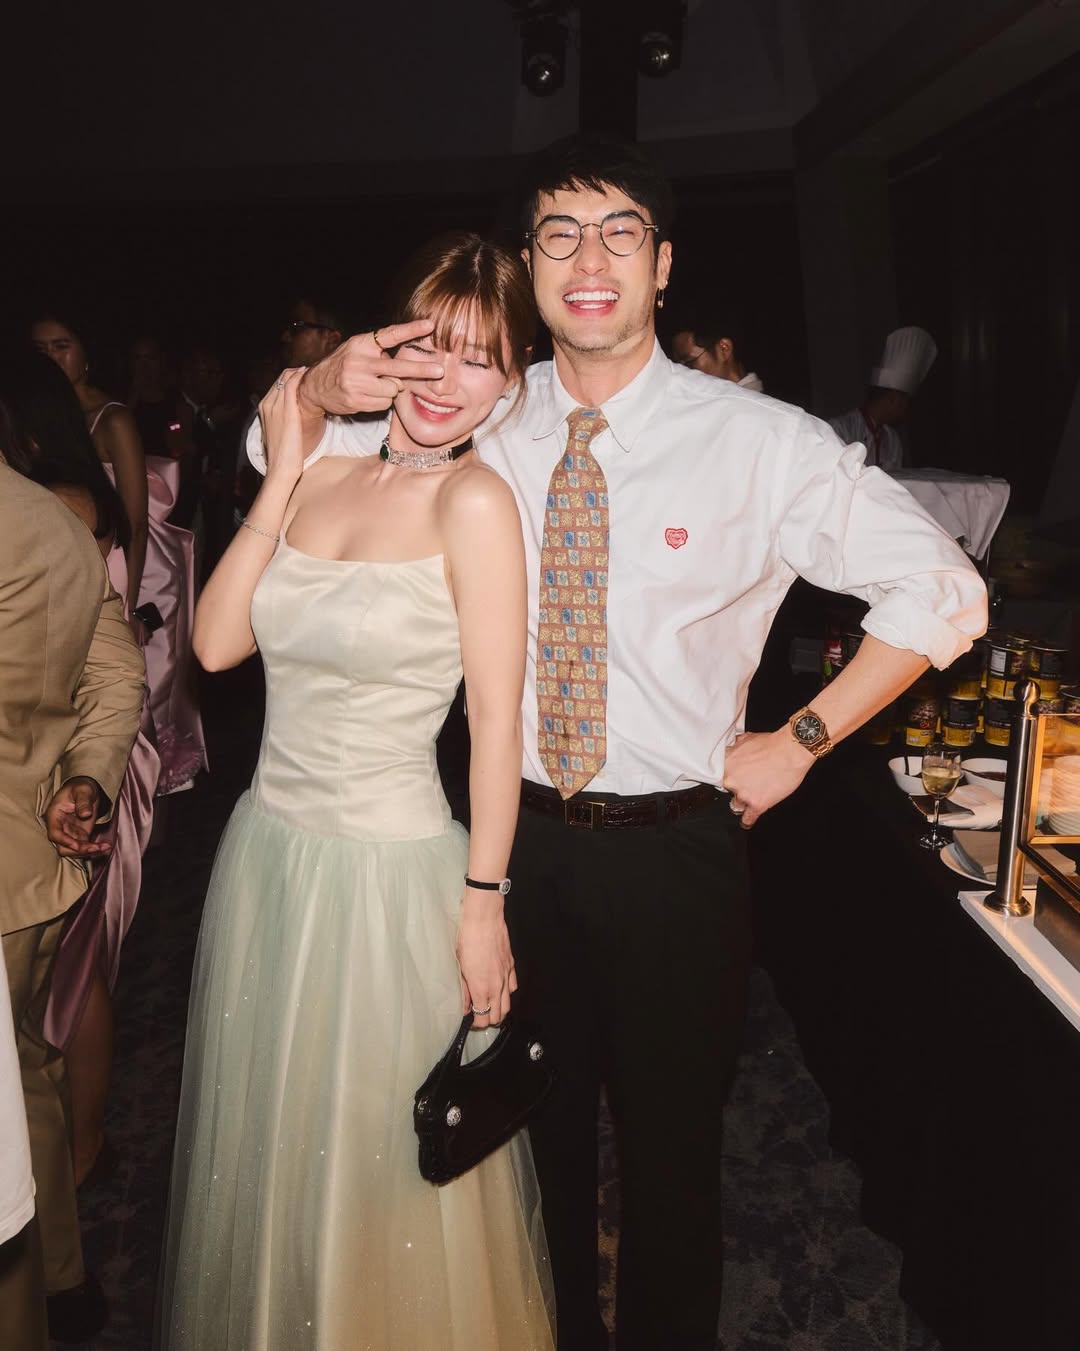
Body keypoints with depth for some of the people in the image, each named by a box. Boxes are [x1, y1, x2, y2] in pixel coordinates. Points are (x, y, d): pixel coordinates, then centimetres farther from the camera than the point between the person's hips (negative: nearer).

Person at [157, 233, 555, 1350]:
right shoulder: (326, 472, 3)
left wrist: (483, 904, -11)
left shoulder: (476, 502, -14)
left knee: (380, 1161, 15)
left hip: (389, 869, -5)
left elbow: (496, 720, -13)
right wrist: (281, 474, -7)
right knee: (268, 1148, 24)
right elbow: (217, 643, -4)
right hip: (266, 848, 6)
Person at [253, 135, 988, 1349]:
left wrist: (798, 742, -8)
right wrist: (329, 385, -17)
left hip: (674, 846, -2)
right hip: (521, 831, 3)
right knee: (538, 1117, 22)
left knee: (671, 1138, 16)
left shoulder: (761, 442, -11)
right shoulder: (481, 422, -2)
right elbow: (279, 457, 6)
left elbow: (942, 591, -5)